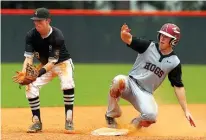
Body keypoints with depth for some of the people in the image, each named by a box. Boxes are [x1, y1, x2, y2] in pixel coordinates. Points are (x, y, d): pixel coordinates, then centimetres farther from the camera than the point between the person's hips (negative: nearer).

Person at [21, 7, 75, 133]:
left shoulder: (57, 36, -30)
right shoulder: (31, 35, -18)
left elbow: (53, 61, -31)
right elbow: (29, 58, -20)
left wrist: (39, 72, -48)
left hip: (62, 63, -4)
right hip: (45, 65, 4)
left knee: (67, 83, -33)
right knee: (30, 87, -15)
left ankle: (69, 120, -23)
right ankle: (37, 122, -1)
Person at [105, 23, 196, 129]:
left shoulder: (174, 63, -1)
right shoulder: (148, 46, -4)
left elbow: (178, 86, 1)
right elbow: (128, 39, -17)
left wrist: (186, 111, -6)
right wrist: (124, 34, -45)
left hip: (145, 94, 0)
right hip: (130, 84, 0)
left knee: (151, 115, -31)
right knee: (118, 80, -36)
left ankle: (136, 123, 9)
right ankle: (112, 115, -10)